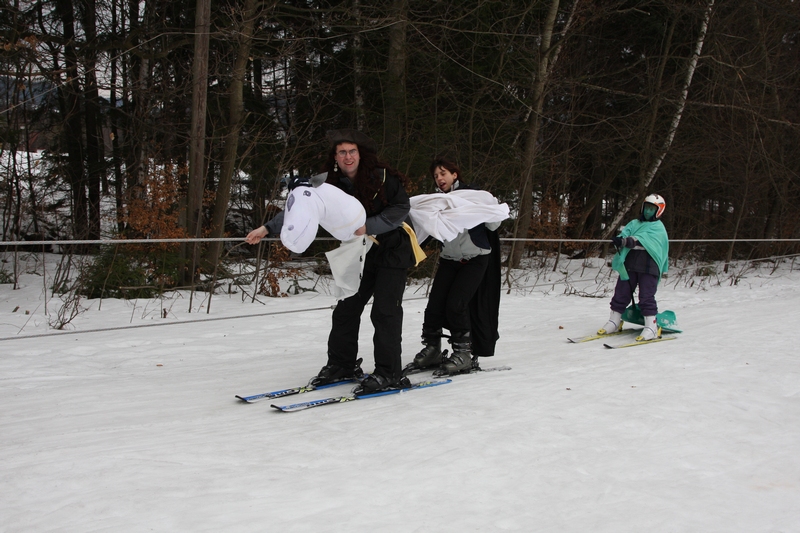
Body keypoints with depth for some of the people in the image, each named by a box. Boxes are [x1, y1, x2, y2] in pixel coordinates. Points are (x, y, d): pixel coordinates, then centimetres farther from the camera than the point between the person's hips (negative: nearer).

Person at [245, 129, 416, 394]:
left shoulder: (383, 178, -15)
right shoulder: (332, 184, -2)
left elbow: (401, 208, -15)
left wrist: (369, 227, -24)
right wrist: (268, 228, -12)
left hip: (392, 251, -5)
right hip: (360, 255, 6)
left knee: (384, 311, -11)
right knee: (346, 309, 7)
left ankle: (389, 374, -5)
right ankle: (342, 365, 22)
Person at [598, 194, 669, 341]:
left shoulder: (658, 228, 2)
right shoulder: (634, 224, 21)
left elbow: (643, 240, -16)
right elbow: (625, 233, 3)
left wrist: (626, 241, -33)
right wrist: (620, 240, -21)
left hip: (648, 267, -5)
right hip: (629, 265, 5)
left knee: (646, 297, -8)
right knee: (621, 293, 7)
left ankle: (652, 327, -3)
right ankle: (614, 322, 17)